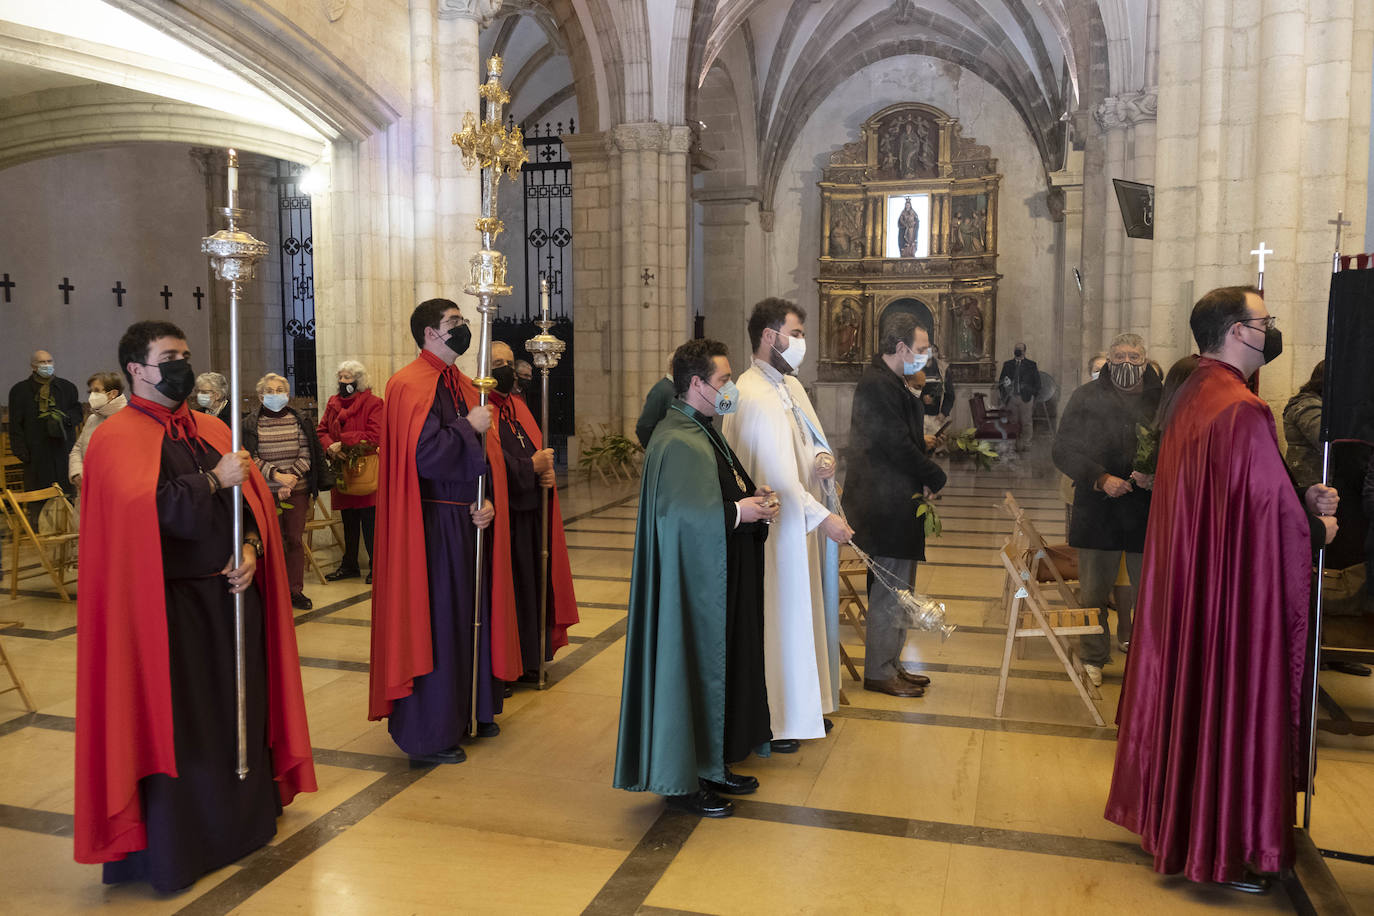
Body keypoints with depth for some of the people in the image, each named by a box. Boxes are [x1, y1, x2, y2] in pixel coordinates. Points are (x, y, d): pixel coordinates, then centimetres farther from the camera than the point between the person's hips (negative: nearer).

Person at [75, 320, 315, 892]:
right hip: (168, 604, -6)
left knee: (238, 709, 13)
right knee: (173, 721, 3)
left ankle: (243, 817, 29)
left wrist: (250, 549, -9)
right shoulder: (117, 439, -5)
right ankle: (170, 844, 17)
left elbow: (255, 499, 8)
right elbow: (141, 509, -22)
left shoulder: (212, 431, 13)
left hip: (232, 594, 6)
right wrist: (214, 481, -17)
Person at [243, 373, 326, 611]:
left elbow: (306, 455, 1)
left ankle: (295, 591, 15)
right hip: (266, 492, -2)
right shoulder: (251, 423, 1)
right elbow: (251, 458, -5)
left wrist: (291, 480, -12)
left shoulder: (299, 421, 6)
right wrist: (276, 475, -17)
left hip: (297, 491, 2)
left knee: (295, 540, 7)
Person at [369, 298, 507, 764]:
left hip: (466, 517, 9)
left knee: (470, 614, 15)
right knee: (435, 621, -1)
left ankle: (469, 711, 31)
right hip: (432, 521, -9)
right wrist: (469, 428, -14)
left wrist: (487, 501, 0)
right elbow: (424, 455, -25)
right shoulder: (411, 385, -14)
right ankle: (429, 735, 11)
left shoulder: (462, 385, 13)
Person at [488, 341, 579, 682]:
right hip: (501, 514, -8)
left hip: (530, 512, 8)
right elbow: (490, 462, -19)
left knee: (531, 582, 10)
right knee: (506, 585, -2)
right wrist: (532, 467, -17)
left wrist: (546, 471, -6)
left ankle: (527, 658, 20)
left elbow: (538, 449, 14)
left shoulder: (518, 407, 17)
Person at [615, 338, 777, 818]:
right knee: (691, 668, 0)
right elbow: (679, 513, -27)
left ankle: (711, 766, 29)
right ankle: (682, 781, 13)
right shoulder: (678, 443, -19)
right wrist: (739, 512, -20)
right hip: (693, 581, -11)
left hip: (719, 582, 11)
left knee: (717, 669, 17)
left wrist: (753, 499, 4)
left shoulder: (703, 433, 14)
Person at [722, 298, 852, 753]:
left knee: (801, 613, 18)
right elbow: (776, 473, -24)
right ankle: (769, 722, 17)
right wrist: (823, 518, -24)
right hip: (771, 529, -9)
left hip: (799, 522, 9)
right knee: (775, 617, 2)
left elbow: (815, 440, 16)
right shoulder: (752, 396, -20)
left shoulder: (791, 385, 11)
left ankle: (800, 706, 33)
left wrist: (823, 458, -8)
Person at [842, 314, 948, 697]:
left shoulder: (889, 382, 16)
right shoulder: (878, 385, -17)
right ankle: (879, 672, 8)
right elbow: (898, 446, -21)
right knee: (889, 591, -3)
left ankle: (890, 664, 26)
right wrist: (935, 478, -8)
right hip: (886, 506, -11)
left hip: (895, 504, 11)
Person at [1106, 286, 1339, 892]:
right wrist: (1318, 528, 0)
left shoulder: (1190, 398, 6)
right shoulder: (1242, 412, -22)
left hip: (1185, 578, 9)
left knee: (1188, 693, 19)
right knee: (1234, 705, 4)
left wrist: (1303, 499, 7)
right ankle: (1228, 847, 19)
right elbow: (1273, 512, -19)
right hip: (1238, 591, -9)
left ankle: (1174, 812, 34)